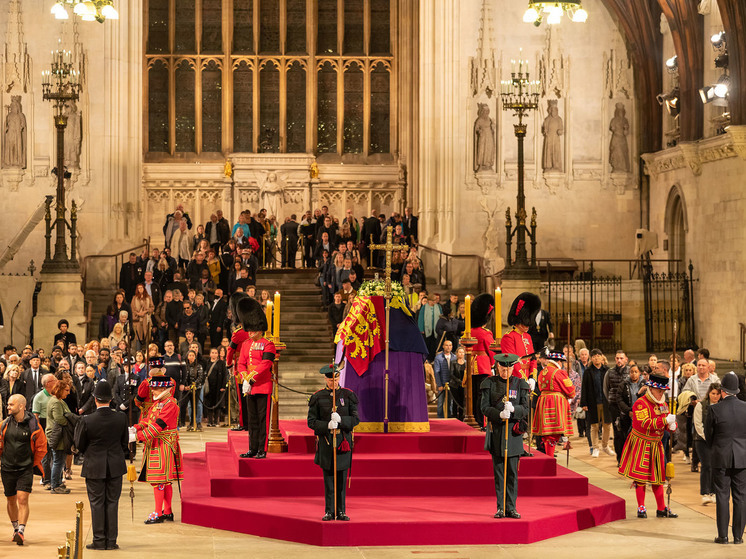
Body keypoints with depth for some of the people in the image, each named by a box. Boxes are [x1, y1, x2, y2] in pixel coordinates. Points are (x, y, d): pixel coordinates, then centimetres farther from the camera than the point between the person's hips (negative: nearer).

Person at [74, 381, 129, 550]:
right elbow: (125, 441, 4)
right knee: (112, 503, 9)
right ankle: (111, 541, 10)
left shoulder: (87, 421, -15)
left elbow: (79, 445, -5)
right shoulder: (121, 418, -8)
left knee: (97, 504, 6)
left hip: (94, 467, -2)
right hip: (116, 466, 2)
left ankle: (99, 540, 8)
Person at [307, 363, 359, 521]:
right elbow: (311, 421, -1)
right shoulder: (318, 397, 1)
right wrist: (327, 425, -18)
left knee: (341, 478, 3)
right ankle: (329, 511, 9)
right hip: (326, 441, 0)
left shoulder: (348, 395, 3)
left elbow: (355, 419, 0)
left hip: (343, 440, 0)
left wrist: (340, 420, -19)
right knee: (328, 478, 2)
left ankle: (341, 511, 10)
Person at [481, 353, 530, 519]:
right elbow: (484, 407, -1)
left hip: (514, 430, 0)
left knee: (512, 472, -1)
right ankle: (500, 508, 7)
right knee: (498, 471, 2)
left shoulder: (520, 384, 5)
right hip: (496, 430, 0)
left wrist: (513, 409, -21)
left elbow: (525, 408, 1)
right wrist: (499, 414, -19)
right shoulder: (489, 383, 4)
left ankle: (511, 507, 4)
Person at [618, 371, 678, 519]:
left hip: (656, 445, 7)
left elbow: (670, 421, 13)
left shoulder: (663, 404, 9)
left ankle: (662, 509, 16)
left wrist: (672, 425, -13)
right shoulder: (641, 404, -16)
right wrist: (665, 420, -32)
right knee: (640, 476, -4)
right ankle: (641, 508, 3)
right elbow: (644, 424, -27)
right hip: (641, 444, -7)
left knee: (657, 477, 11)